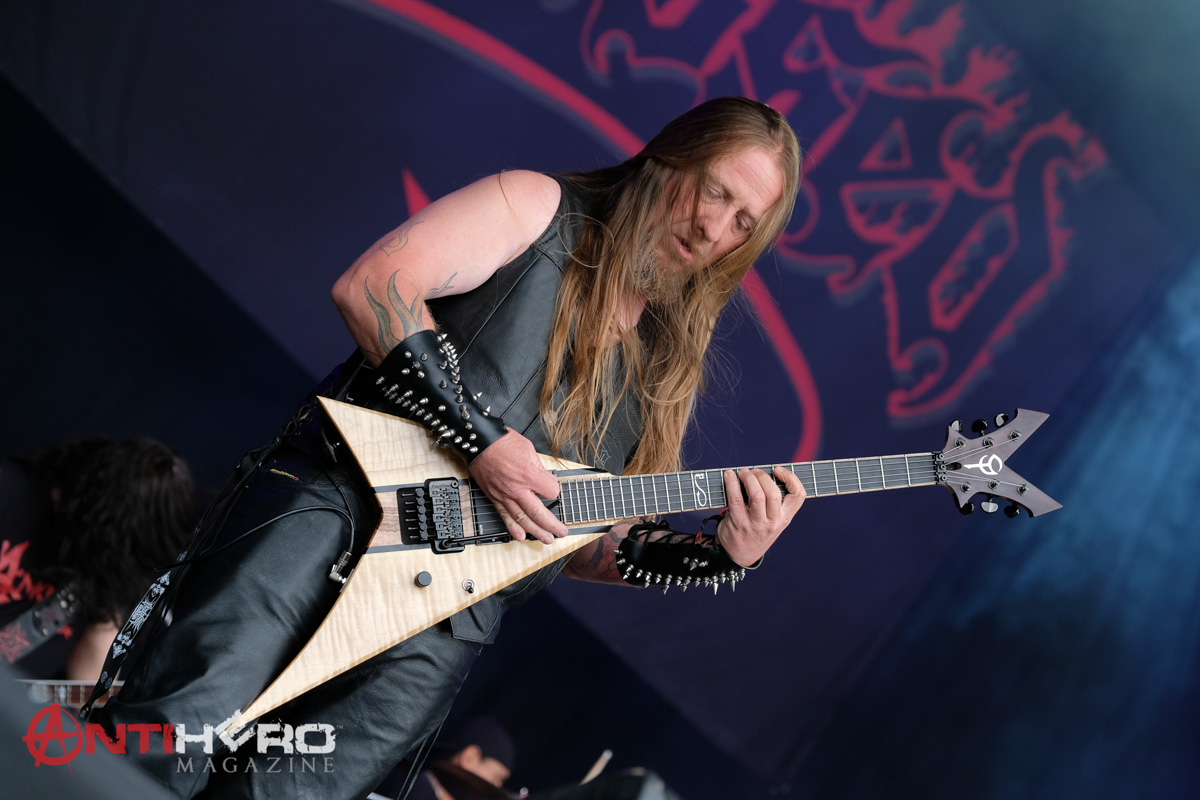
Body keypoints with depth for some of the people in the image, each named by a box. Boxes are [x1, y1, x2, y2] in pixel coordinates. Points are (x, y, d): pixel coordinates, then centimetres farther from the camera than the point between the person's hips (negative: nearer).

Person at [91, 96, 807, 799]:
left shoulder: (668, 369, 20)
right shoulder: (536, 206, 6)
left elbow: (592, 546, 19)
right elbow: (370, 286, -8)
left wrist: (727, 554, 3)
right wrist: (480, 438, -13)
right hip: (342, 482, -4)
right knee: (190, 714, -27)